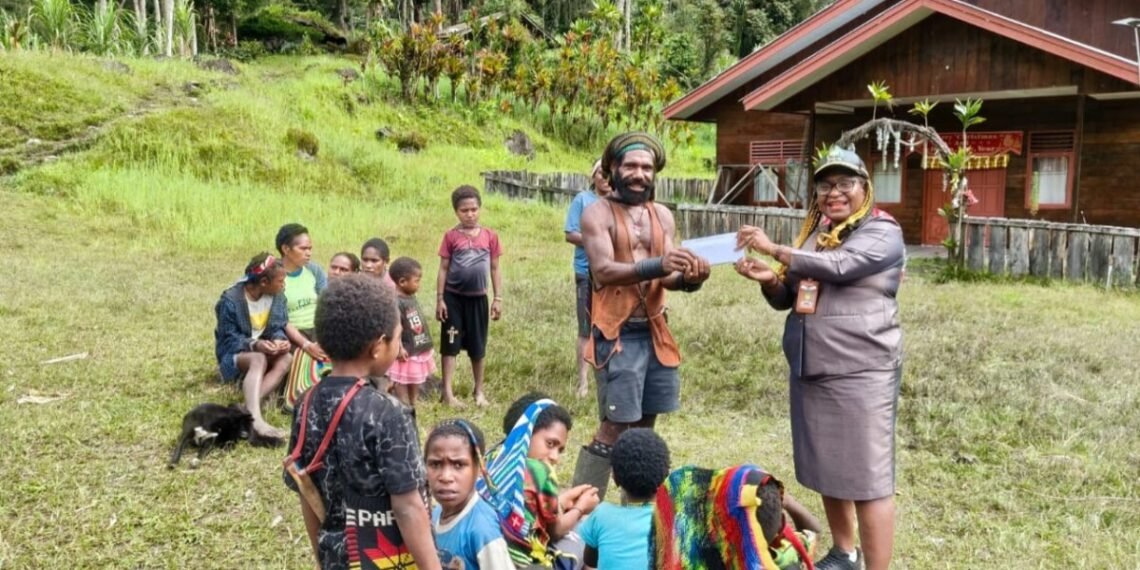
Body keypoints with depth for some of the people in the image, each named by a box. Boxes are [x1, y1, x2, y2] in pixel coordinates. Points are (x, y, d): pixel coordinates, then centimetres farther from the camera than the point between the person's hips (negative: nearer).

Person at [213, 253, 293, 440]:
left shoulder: (278, 297, -4)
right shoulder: (231, 300, -19)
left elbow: (278, 328, 0)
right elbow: (229, 339, -17)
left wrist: (279, 340, -24)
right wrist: (254, 344, -33)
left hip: (264, 349, 5)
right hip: (235, 353, -5)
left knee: (286, 359, -29)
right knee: (258, 360, -39)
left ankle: (248, 409, -43)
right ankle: (255, 419, -57)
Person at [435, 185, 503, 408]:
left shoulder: (490, 236, -1)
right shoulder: (451, 236, -5)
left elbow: (495, 269, 5)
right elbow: (443, 269, -2)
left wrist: (498, 299, 2)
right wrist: (439, 299, -6)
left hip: (477, 298, 2)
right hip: (453, 297, -2)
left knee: (477, 347, 13)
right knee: (450, 345, 3)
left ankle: (479, 391, 26)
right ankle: (448, 393, 7)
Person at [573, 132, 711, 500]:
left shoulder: (663, 216, 12)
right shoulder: (598, 213, -5)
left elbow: (666, 277, 3)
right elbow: (603, 271, -20)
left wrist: (689, 279, -20)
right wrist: (657, 265, -33)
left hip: (655, 331, 6)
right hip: (617, 334, -6)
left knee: (645, 425, 12)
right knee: (615, 427, -8)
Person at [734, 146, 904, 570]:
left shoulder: (882, 232, -6)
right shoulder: (814, 233, 14)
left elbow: (837, 266, -25)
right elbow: (787, 299, 16)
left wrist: (774, 249, -19)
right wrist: (769, 279, -5)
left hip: (861, 373, -7)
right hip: (810, 369, 7)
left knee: (867, 477, -6)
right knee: (828, 468, 17)